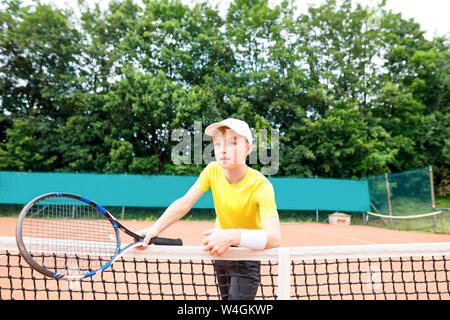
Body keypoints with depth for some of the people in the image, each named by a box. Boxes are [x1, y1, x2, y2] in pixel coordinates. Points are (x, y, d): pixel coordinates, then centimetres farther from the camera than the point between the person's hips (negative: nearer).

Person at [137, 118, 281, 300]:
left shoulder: (261, 186, -27)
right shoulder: (212, 171, -13)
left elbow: (274, 237, -38)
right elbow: (184, 203, -16)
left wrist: (233, 236, -53)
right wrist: (155, 228, -31)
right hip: (221, 250, 4)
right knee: (226, 297, 18)